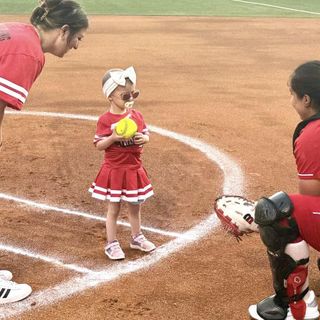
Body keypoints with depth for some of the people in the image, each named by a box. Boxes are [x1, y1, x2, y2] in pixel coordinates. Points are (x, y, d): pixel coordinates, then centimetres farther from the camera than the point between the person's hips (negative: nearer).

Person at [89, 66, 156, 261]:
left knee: (135, 206, 19)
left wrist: (144, 139, -13)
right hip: (114, 171, -5)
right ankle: (112, 243, 18)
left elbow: (146, 134, 10)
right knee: (114, 208, 6)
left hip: (135, 169, 5)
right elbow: (99, 145, -11)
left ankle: (137, 237, 36)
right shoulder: (106, 120, -13)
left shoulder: (137, 115, 2)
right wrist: (113, 138, -28)